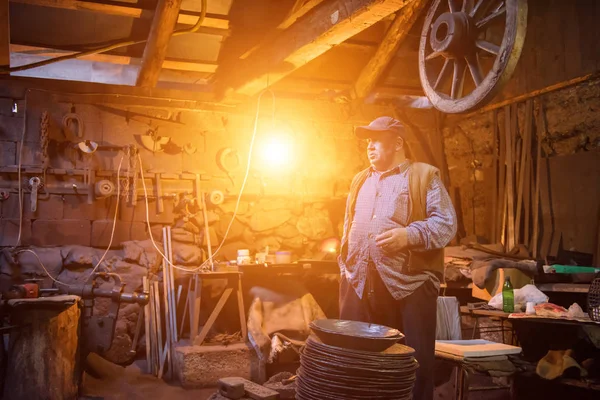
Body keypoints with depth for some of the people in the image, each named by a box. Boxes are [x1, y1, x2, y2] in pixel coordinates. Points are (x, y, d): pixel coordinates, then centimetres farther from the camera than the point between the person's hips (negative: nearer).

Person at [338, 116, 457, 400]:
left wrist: (410, 234, -21)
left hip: (408, 283, -5)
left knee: (414, 360, 0)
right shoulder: (360, 180, 21)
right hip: (359, 282, 5)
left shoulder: (425, 176, 3)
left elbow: (446, 224, -6)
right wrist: (345, 266, 14)